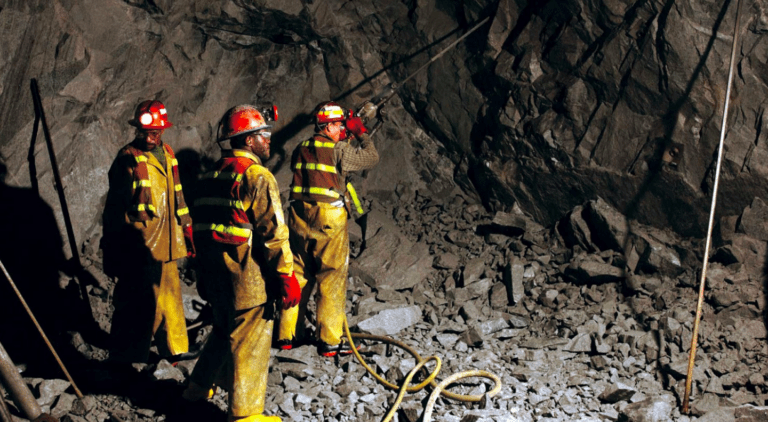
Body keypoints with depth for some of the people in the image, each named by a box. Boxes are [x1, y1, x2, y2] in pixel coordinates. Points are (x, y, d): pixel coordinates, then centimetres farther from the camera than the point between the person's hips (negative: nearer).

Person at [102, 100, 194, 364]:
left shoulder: (167, 154, 12)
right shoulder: (128, 159, -10)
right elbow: (115, 208, -10)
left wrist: (186, 229, 23)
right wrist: (112, 253, -11)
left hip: (165, 245, 7)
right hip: (138, 250, -7)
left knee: (170, 296, 17)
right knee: (138, 305, -4)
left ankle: (174, 348, 33)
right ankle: (125, 359, 9)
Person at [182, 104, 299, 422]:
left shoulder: (211, 176, 9)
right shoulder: (257, 177, -16)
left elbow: (202, 227, 14)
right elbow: (274, 234, -19)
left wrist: (206, 274, 22)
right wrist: (287, 277, -14)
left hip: (216, 275, 8)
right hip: (249, 279, -8)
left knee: (225, 331, 26)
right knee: (249, 342, 4)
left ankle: (199, 387, 39)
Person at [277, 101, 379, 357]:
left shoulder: (301, 149, 8)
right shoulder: (339, 150, -9)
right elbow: (371, 158, -2)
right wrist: (362, 133, 13)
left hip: (299, 218, 6)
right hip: (329, 220, -6)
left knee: (298, 276, 14)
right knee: (332, 278, 3)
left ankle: (285, 336, 20)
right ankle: (329, 341, 7)